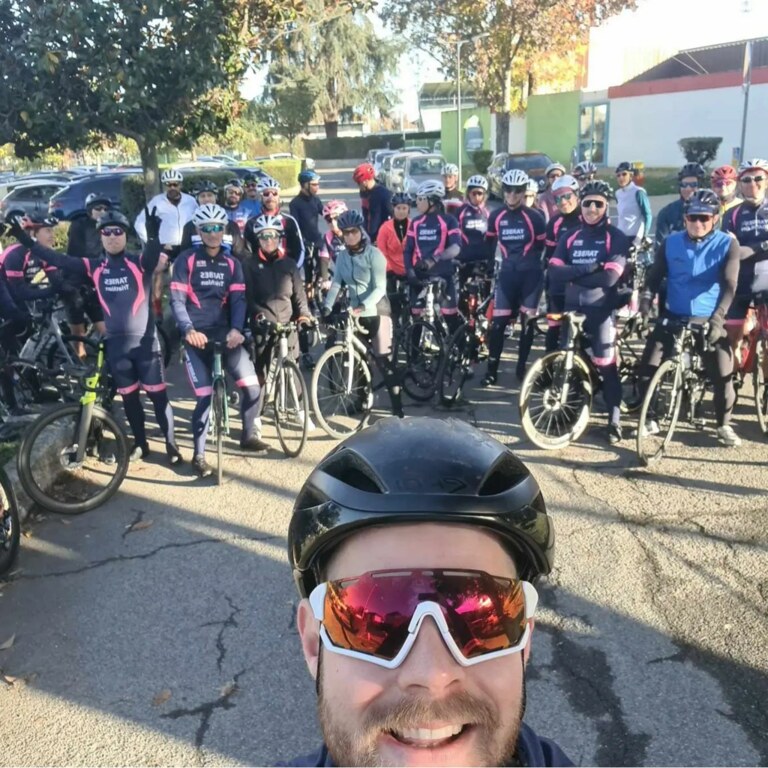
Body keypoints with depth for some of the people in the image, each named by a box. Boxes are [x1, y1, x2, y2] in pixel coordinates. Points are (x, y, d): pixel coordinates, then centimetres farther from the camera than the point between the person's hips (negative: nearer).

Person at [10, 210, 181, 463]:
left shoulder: (140, 262, -6)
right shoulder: (95, 267, 4)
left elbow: (154, 256, -27)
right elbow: (60, 261, 3)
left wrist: (153, 235, -48)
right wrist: (27, 241, -3)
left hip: (145, 341, -4)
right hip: (116, 343, 4)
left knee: (157, 394, 0)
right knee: (129, 396, 13)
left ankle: (171, 444, 12)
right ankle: (140, 443, 28)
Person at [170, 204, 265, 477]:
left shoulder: (232, 264, 12)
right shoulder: (186, 260, 1)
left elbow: (238, 299, 2)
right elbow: (177, 301, -4)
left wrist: (236, 329, -17)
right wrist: (188, 330, -22)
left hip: (224, 332, 3)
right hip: (196, 334, -3)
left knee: (251, 386, -5)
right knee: (205, 395, -9)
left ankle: (247, 435, 20)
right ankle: (199, 454, 8)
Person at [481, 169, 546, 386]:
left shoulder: (534, 217, -6)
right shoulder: (496, 216, 1)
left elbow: (542, 245, 2)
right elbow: (489, 244, 13)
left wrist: (531, 263, 2)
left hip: (530, 274, -2)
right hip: (507, 274, 2)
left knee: (527, 322, 4)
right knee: (498, 322, -4)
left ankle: (521, 367, 17)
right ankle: (492, 370, 4)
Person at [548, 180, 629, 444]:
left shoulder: (616, 237, -2)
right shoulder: (570, 237, 10)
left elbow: (609, 277, -16)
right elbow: (554, 272, -4)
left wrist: (574, 277, -11)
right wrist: (586, 269, -17)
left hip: (602, 309, -4)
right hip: (572, 307, 4)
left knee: (605, 363, -6)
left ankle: (614, 419, 5)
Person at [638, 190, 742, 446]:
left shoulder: (727, 244, -5)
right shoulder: (670, 242, 1)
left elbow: (729, 286, -13)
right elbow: (654, 276, 3)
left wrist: (717, 317, -27)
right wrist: (644, 305, -15)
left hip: (709, 319, -2)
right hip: (672, 316, 2)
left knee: (723, 375, -6)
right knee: (648, 367, -6)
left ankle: (724, 425, 17)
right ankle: (651, 419, 11)